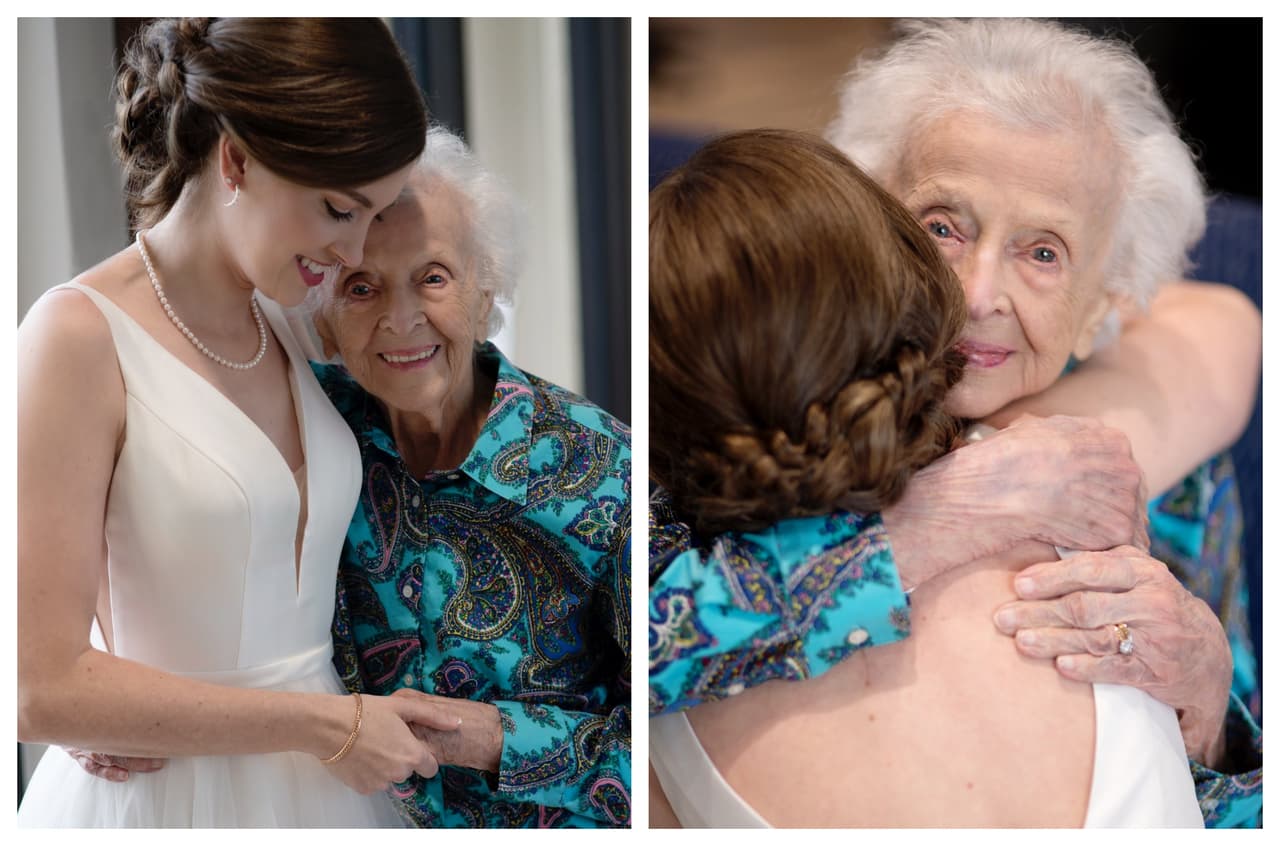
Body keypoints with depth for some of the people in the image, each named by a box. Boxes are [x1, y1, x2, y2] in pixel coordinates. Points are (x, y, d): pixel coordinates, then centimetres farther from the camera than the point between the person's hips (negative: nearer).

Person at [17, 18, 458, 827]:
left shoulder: (285, 326, 5)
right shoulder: (83, 338, -16)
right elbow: (43, 688, -20)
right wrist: (325, 723, -16)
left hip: (322, 778, 7)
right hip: (165, 794, -7)